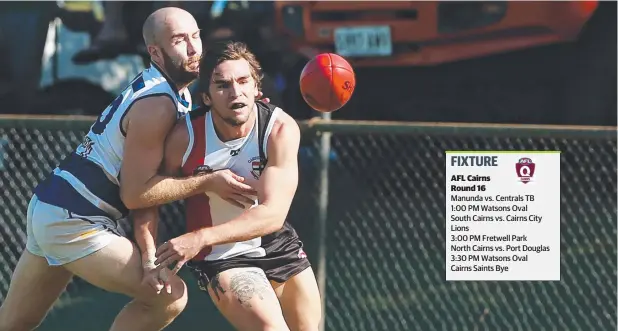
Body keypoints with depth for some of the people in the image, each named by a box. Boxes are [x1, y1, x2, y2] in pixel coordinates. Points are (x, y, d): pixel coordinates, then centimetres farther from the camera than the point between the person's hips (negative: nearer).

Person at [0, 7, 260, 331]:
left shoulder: (156, 86, 10)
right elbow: (135, 193, -18)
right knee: (170, 296, -9)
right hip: (73, 224, -10)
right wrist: (208, 182, -16)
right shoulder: (156, 106, -19)